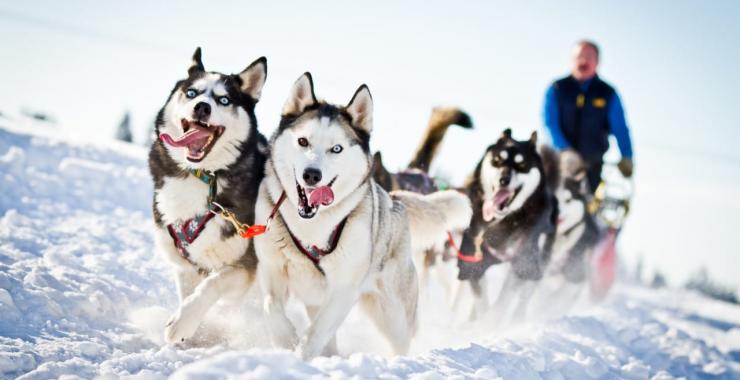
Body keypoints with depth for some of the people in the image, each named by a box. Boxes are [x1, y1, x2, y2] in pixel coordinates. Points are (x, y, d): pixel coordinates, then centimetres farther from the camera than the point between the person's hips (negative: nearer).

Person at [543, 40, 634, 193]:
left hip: (593, 161, 1)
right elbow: (550, 122, -4)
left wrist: (626, 157, -10)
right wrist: (564, 149, -18)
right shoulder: (557, 89, 4)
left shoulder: (607, 93, 5)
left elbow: (620, 128, 2)